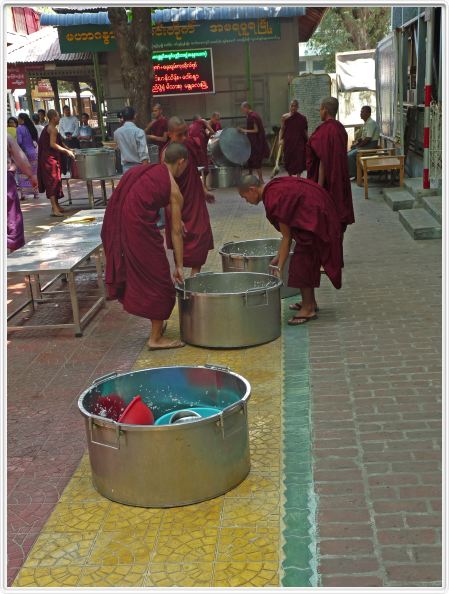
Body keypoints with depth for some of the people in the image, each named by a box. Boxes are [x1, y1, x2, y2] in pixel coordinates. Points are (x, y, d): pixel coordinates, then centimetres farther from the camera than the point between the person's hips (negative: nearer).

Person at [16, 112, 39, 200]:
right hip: (33, 153, 5)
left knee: (23, 174, 1)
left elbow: (19, 141, -18)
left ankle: (23, 193, -4)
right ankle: (36, 193, 12)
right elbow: (37, 139, 9)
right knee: (34, 174, 10)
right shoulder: (32, 128, 6)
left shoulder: (20, 128, -11)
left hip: (24, 153, -5)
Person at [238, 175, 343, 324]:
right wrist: (278, 258, 16)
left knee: (302, 262, -5)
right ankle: (311, 302, 28)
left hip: (314, 218, -10)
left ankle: (308, 309, 1)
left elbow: (287, 237, -16)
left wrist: (279, 268, -12)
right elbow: (290, 232, 13)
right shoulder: (274, 188, 9)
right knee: (310, 261, 18)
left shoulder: (274, 199, -19)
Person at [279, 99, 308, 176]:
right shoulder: (285, 117, 3)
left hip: (299, 142, -1)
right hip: (288, 142, 1)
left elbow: (305, 131, 6)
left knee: (299, 161, -7)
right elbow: (282, 129, 2)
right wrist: (280, 139, -12)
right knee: (289, 160, 7)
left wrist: (308, 140, 0)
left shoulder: (302, 118, 2)